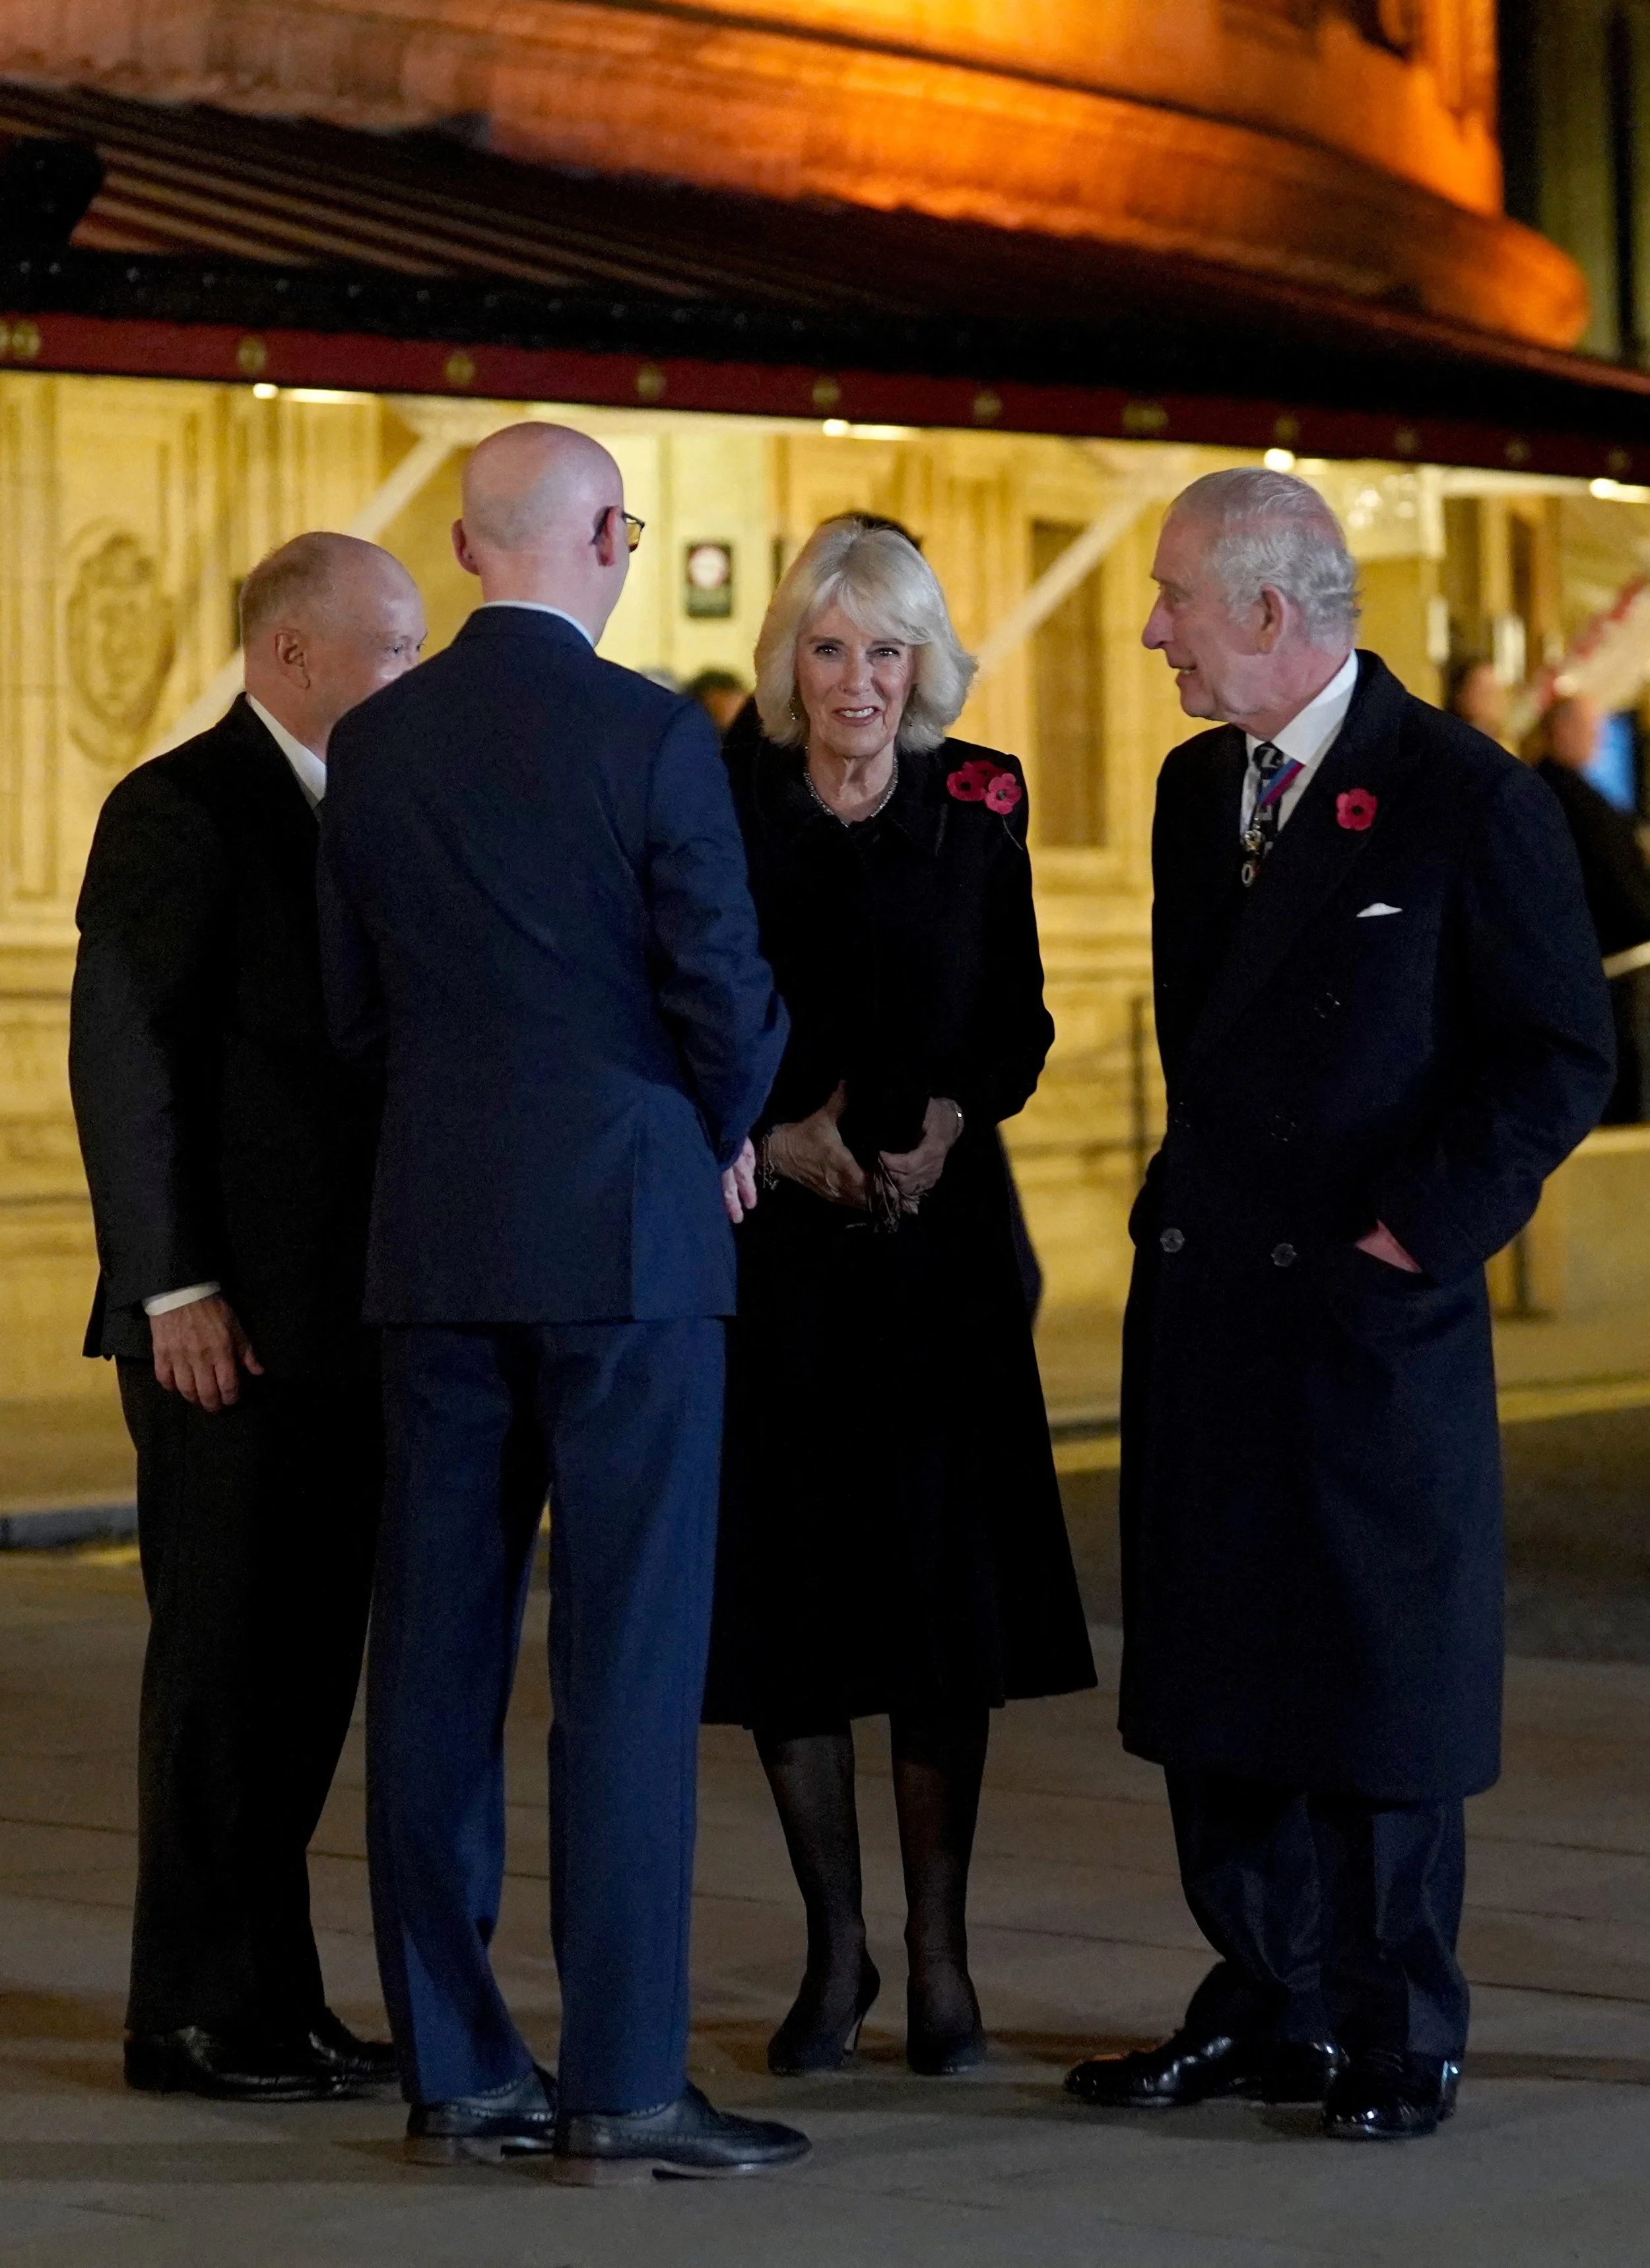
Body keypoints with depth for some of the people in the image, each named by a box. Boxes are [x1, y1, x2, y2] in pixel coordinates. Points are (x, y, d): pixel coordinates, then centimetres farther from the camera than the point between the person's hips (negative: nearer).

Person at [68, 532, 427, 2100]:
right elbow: (124, 1062, -12)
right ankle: (200, 2014, 4)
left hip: (343, 1313, 8)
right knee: (224, 1659, -3)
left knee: (307, 1661, 9)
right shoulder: (180, 811, -8)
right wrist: (175, 1288, -17)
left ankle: (268, 1997, 16)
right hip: (231, 1321, -8)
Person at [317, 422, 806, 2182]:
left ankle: (452, 2070, 13)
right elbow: (723, 989, -10)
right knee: (628, 1659, -2)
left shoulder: (374, 743, 5)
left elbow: (354, 1003, 9)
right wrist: (724, 1137, 9)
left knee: (438, 1648, 8)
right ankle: (621, 2086, -3)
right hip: (625, 1234, -5)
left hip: (434, 1237, 5)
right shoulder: (650, 736, -10)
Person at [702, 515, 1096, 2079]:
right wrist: (772, 1131, -13)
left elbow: (1017, 1016, 8)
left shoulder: (976, 805, 3)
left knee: (940, 1592, -1)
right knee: (782, 1586, 2)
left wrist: (948, 1122, -9)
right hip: (771, 1237, 0)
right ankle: (834, 1949, 14)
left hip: (939, 1232, 1)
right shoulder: (721, 803, -1)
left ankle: (939, 1952, 9)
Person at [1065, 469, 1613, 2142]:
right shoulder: (1196, 788, 12)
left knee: (1383, 1682, 1)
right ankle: (1268, 2005, 20)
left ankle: (1398, 2036, 11)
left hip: (1372, 1313, -6)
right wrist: (1193, 1209, 11)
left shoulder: (1467, 799, -9)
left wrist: (1422, 1231, -12)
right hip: (1202, 1299, 7)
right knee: (1212, 1671, 9)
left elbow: (1561, 1058, -7)